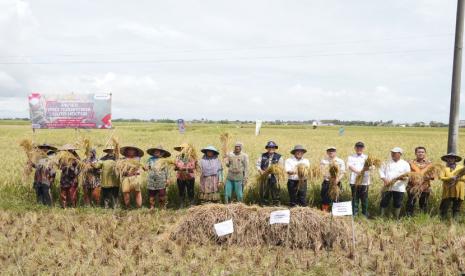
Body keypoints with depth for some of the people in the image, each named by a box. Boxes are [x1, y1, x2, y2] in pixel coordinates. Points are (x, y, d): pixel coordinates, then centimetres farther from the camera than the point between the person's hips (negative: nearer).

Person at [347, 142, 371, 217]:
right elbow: (350, 166, -8)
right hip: (354, 181, 0)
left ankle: (365, 216, 10)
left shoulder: (366, 158, 12)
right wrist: (358, 172, -26)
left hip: (364, 182, 0)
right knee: (355, 199, 3)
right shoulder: (351, 157, 11)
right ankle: (354, 215, 9)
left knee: (364, 199, 2)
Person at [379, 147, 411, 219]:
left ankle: (396, 218, 15)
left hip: (399, 188, -2)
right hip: (387, 187, 2)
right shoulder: (387, 163, 11)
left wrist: (401, 178, -22)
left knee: (397, 204, 4)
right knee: (384, 203, 2)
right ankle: (381, 217, 11)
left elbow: (408, 176, -2)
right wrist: (384, 179, -11)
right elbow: (381, 171, 6)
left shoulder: (405, 164, 4)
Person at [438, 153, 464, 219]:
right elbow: (441, 177, -5)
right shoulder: (445, 168, 7)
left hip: (459, 191, 1)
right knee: (445, 206, -4)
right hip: (448, 191, -1)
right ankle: (443, 218, 5)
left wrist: (459, 178, -13)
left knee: (457, 207, 4)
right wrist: (450, 178, -17)